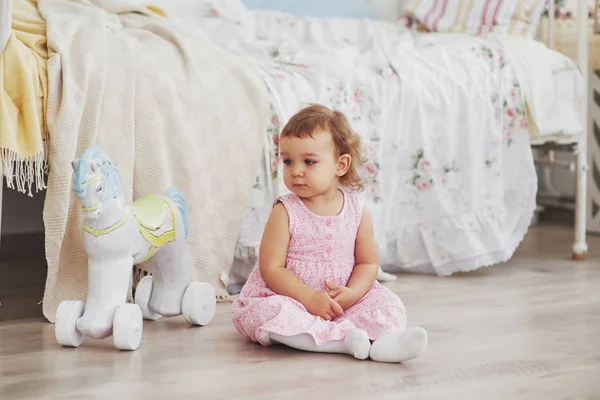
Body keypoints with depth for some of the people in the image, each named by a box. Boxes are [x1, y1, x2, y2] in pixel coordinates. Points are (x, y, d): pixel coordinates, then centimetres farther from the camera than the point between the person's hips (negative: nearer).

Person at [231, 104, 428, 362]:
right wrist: (310, 298, -24)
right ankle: (345, 338, -39)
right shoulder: (285, 212, -11)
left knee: (386, 302, -13)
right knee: (267, 311, -34)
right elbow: (271, 268, -14)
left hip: (341, 301, 3)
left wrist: (352, 293, -17)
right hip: (288, 297, -3)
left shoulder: (357, 212, -2)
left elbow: (368, 263, 4)